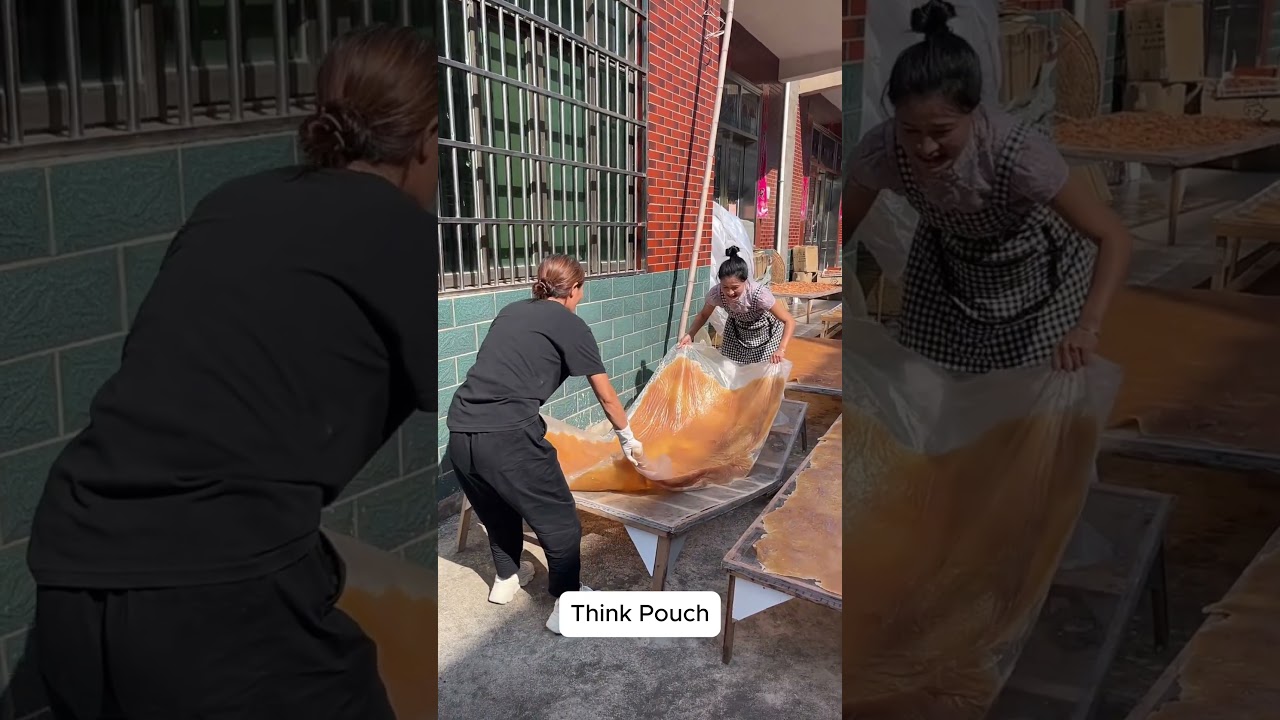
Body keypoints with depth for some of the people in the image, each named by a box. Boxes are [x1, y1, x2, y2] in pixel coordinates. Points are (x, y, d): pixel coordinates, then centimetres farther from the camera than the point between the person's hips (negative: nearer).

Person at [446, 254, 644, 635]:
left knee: (497, 511, 30)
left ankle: (505, 579, 49)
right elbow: (606, 396, 12)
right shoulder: (571, 324, 5)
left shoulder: (510, 311, 21)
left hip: (460, 431, 7)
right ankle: (566, 606, 24)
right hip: (508, 435, -7)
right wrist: (628, 440, 28)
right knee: (559, 521, 13)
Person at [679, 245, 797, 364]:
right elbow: (703, 315, -8)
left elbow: (789, 321, -33)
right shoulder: (716, 293, -31)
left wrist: (781, 349, -47)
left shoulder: (759, 293, -40)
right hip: (737, 329, 3)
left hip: (765, 331, -3)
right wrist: (690, 335, -24)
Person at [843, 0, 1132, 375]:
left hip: (1034, 268, -2)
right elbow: (842, 226, -12)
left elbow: (1114, 237, -33)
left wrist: (1087, 328, -46)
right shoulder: (880, 152, -32)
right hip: (946, 261, 3)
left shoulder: (1019, 154, -40)